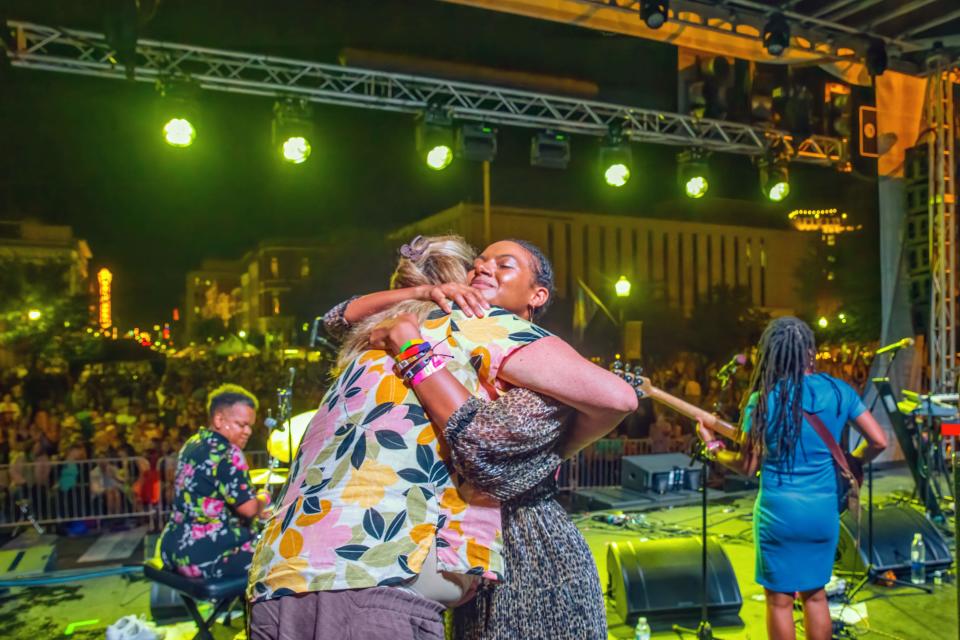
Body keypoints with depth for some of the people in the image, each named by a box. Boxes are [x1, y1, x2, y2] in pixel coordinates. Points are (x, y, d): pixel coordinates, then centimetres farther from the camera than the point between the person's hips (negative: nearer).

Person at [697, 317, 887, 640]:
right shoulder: (839, 391, -3)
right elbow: (878, 441, -1)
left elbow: (747, 464, -9)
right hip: (824, 510, 4)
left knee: (779, 598, 11)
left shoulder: (762, 399, -11)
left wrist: (713, 447, 8)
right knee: (815, 593, 21)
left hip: (778, 510, -3)